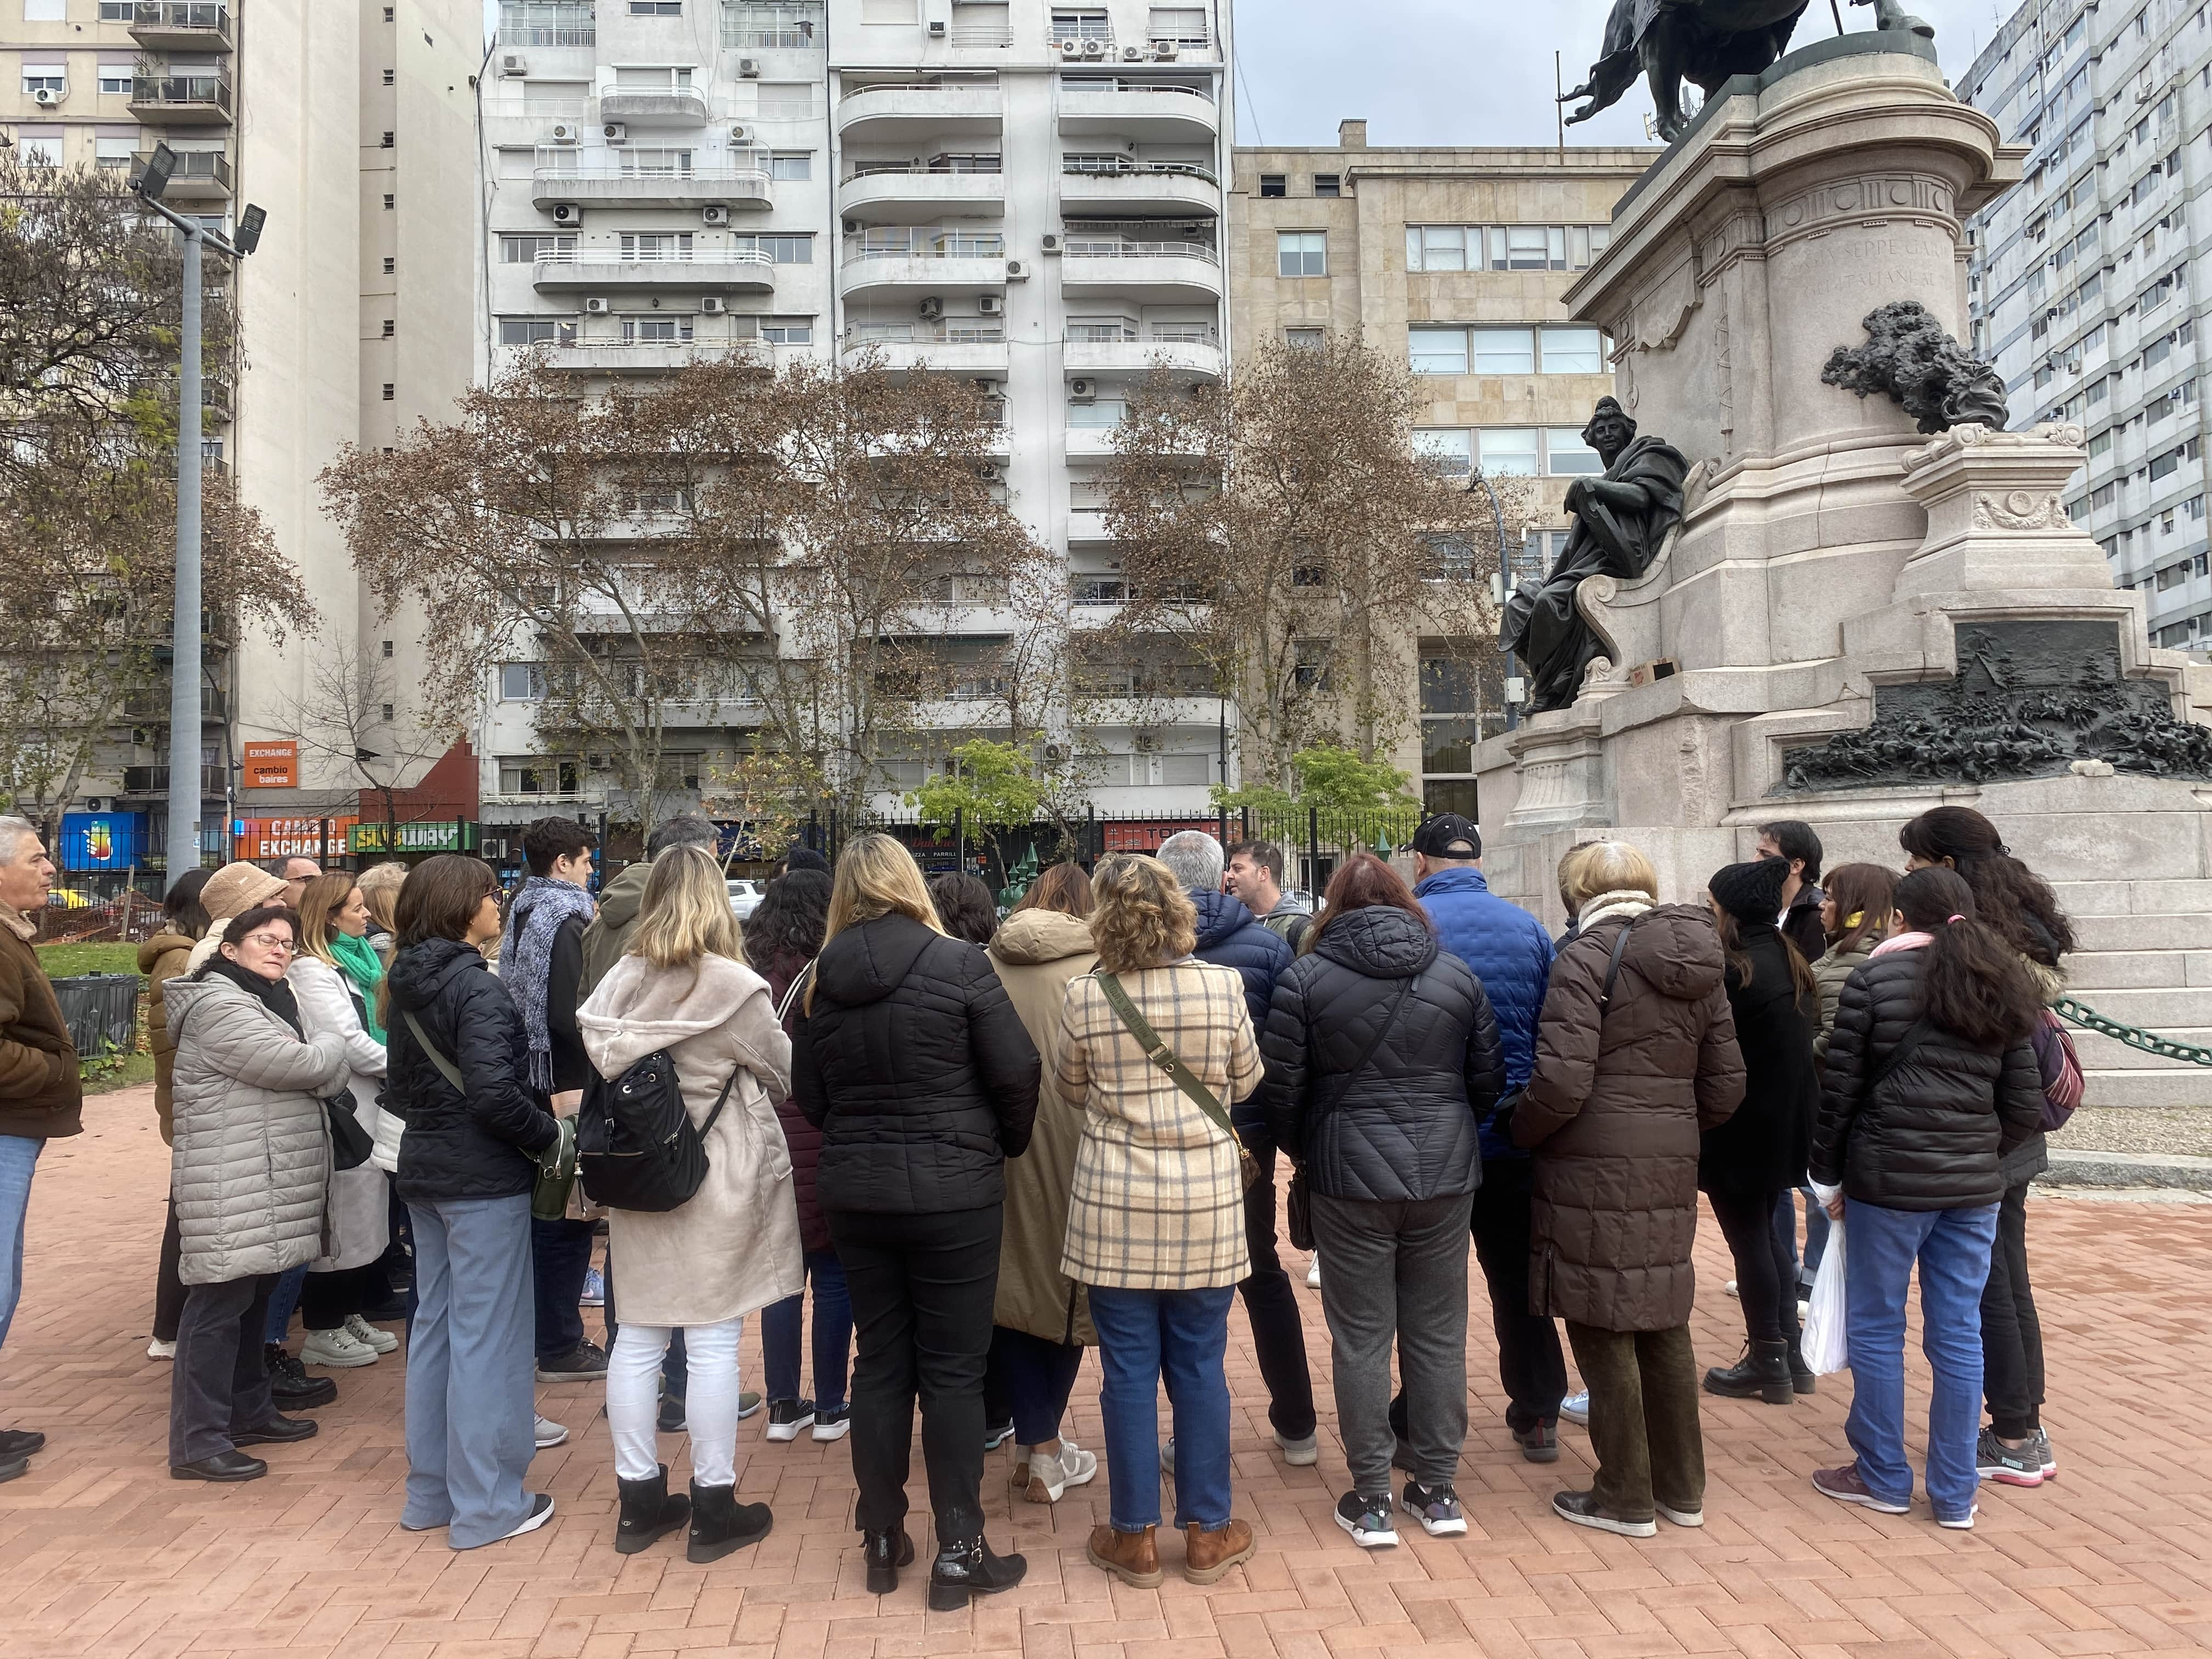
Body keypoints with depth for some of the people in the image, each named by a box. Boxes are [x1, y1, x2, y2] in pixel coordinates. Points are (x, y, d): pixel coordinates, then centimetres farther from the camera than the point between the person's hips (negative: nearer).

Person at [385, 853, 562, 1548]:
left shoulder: (407, 985, 9)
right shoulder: (477, 987, -18)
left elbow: (398, 1086, 16)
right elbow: (492, 1093, -25)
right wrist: (551, 1136, -11)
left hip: (424, 1167, 9)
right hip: (483, 1177, -9)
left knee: (434, 1325, 16)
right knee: (487, 1334, 0)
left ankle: (430, 1491, 27)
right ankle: (486, 1504, 9)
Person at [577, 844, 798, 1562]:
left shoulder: (620, 980, 0)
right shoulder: (732, 987, -14)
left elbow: (593, 1063, 4)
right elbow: (789, 1074, -4)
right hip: (715, 1180, -5)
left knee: (638, 1334, 13)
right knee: (713, 1341, 3)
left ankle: (638, 1499, 25)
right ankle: (713, 1509, 14)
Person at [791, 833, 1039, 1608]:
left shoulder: (823, 979, 0)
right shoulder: (958, 964, -13)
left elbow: (809, 1094, 8)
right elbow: (1017, 1073, -10)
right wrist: (1003, 1146, 7)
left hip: (854, 1192, 4)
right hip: (954, 1192, -4)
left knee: (879, 1362, 15)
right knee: (953, 1371, 5)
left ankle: (881, 1541, 25)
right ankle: (958, 1553, 13)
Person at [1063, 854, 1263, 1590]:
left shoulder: (1084, 998, -8)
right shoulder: (1223, 986, -8)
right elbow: (1246, 1082, 7)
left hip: (1115, 1206, 0)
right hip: (1207, 1204, 1)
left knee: (1129, 1370, 9)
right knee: (1200, 1368, 11)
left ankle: (1134, 1536, 20)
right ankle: (1208, 1533, 23)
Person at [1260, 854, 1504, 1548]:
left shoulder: (1306, 978, -6)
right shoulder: (1457, 976, 4)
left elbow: (1281, 1086, -6)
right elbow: (1489, 1079, 7)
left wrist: (1302, 1152, 12)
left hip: (1350, 1178, -3)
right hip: (1445, 1176, 3)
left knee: (1362, 1337, 6)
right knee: (1438, 1332, 12)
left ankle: (1372, 1499, 13)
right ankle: (1438, 1489, 22)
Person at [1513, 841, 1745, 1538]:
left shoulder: (1586, 958, -11)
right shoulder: (1698, 964, 10)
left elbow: (1562, 1079, -18)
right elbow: (1726, 1084, 12)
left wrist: (1521, 1134, -1)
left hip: (1594, 1169, -7)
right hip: (1672, 1169, 7)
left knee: (1603, 1330, 4)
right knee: (1664, 1323, 17)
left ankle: (1625, 1498, 14)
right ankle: (1682, 1488, 28)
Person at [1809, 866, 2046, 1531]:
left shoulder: (1875, 979, -6)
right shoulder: (2001, 989, 7)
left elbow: (1840, 1089, -6)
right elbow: (2025, 1106, 7)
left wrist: (1829, 1175, 3)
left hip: (1888, 1178, -4)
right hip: (1976, 1185, 5)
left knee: (1876, 1327, 8)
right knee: (1958, 1334, 10)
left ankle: (1884, 1478, 17)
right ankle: (1955, 1493, 17)